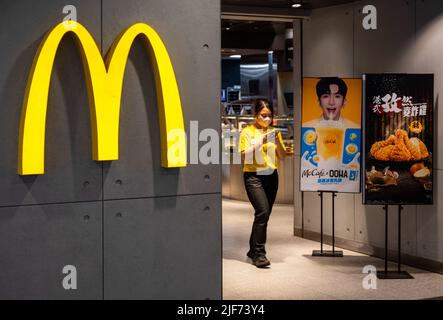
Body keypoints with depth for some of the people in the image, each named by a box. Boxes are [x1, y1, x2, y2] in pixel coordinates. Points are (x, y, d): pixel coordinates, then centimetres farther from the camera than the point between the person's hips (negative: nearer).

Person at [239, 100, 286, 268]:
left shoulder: (274, 132, 11)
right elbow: (244, 156, -11)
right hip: (253, 176, -5)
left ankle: (253, 250, 24)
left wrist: (278, 143, -10)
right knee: (262, 211, -19)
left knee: (264, 214, 8)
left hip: (271, 176, 5)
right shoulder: (248, 132, -1)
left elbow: (282, 156, 8)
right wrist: (260, 142, -20)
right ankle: (259, 254, -15)